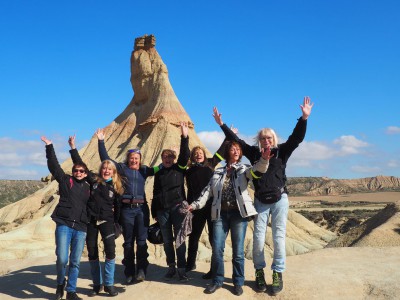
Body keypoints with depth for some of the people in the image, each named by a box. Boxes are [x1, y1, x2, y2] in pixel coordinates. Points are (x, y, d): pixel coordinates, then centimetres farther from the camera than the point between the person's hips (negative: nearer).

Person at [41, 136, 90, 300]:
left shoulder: (88, 188, 14)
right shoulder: (65, 180, 8)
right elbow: (54, 165, 4)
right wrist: (49, 146, 1)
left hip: (81, 228, 3)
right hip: (64, 225, -2)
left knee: (75, 262, 4)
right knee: (62, 258, -12)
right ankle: (60, 283, 17)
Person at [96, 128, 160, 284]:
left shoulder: (144, 170, 10)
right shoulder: (122, 168, 5)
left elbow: (158, 169, 16)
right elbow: (105, 159, 2)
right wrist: (101, 141, -3)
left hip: (142, 208, 1)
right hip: (126, 209, -1)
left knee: (142, 241, -1)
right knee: (128, 242, 6)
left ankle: (141, 271, 3)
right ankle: (129, 273, 14)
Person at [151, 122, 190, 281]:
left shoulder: (179, 168, 4)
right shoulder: (158, 173, 13)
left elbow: (184, 155, -14)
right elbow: (155, 193, 15)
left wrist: (184, 137, -24)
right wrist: (154, 212, 13)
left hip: (177, 207, -3)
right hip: (162, 210, 4)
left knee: (179, 239, -5)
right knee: (167, 241, 8)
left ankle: (182, 269, -1)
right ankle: (171, 267, 19)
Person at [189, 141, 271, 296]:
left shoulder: (243, 169, 7)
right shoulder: (218, 172, 15)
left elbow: (257, 171, -13)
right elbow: (208, 190, 12)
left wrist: (264, 159, -34)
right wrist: (195, 204, 0)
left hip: (238, 213, -2)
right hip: (220, 213, 2)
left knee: (238, 250, 3)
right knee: (217, 249, 1)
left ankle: (238, 282, 17)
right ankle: (217, 280, 18)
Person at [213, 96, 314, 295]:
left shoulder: (282, 151, 1)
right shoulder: (254, 152, 4)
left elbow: (296, 138, -10)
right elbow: (236, 140, 5)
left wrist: (304, 118, -21)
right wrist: (222, 124, 3)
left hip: (279, 200, -1)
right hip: (260, 201, 1)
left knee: (279, 237, -1)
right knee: (258, 237, 1)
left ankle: (278, 274, 8)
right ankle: (259, 272, 16)